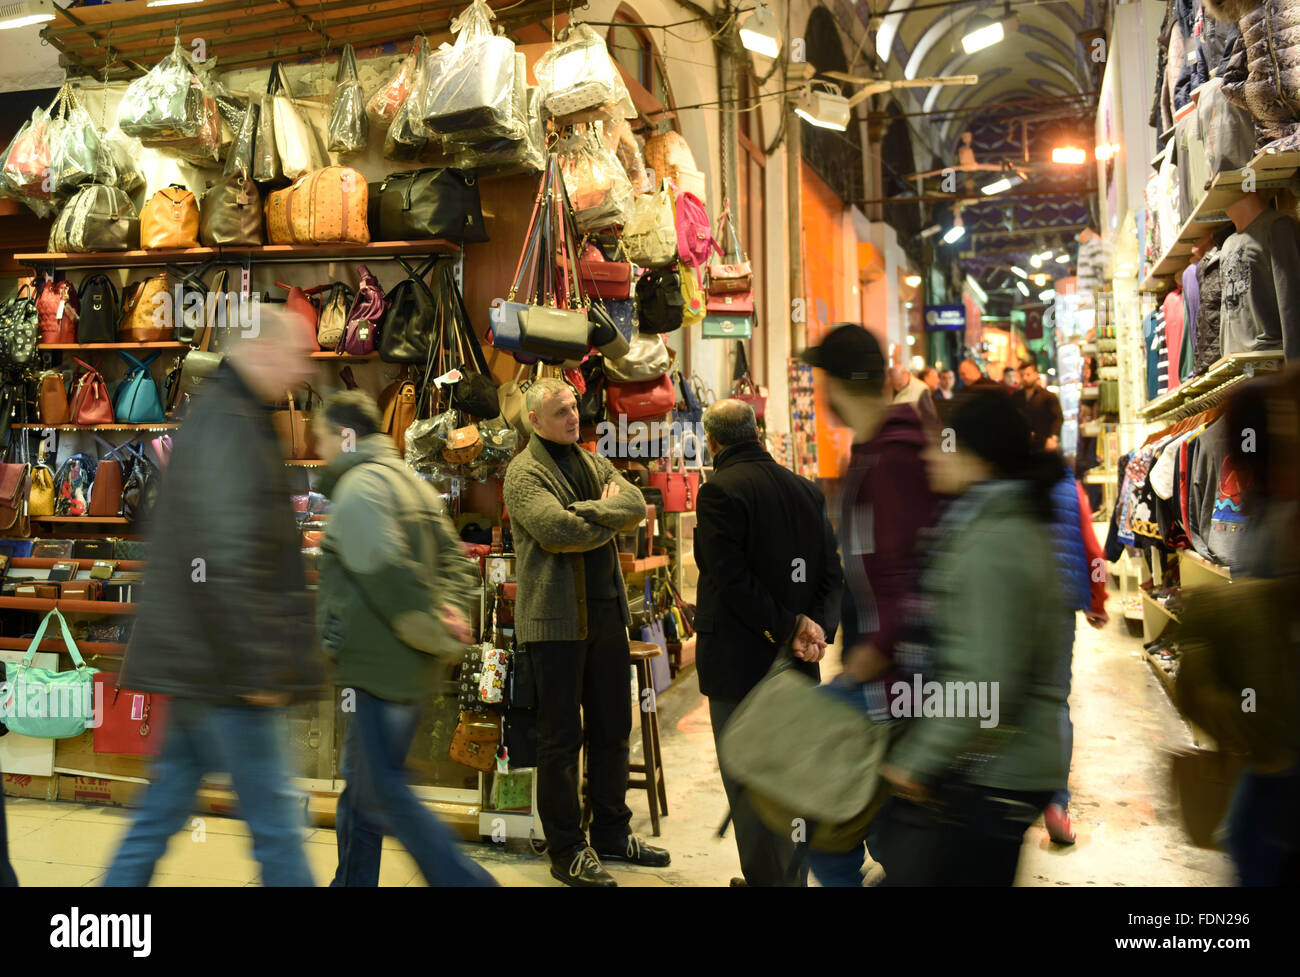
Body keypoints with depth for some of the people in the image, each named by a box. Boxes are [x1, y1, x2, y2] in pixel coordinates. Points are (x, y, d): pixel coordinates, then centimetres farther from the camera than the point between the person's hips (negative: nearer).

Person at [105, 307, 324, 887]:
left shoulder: (217, 418, 17)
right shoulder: (229, 426, -16)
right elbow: (225, 560, -24)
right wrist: (259, 667, -21)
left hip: (199, 665, 10)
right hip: (227, 668, -10)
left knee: (163, 811, 16)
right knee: (276, 818, 0)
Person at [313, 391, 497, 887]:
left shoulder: (357, 488, -14)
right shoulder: (411, 483, 17)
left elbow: (389, 576, -23)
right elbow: (455, 562, 15)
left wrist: (435, 634, -14)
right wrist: (451, 611, 0)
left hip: (380, 666, -10)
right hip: (411, 670, 10)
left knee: (384, 794, -3)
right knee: (363, 787, 19)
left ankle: (463, 879, -2)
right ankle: (352, 879, 31)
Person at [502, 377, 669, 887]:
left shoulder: (593, 463, 16)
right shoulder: (525, 473, -6)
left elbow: (636, 504, 0)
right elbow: (556, 530, -21)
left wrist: (587, 511, -16)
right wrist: (608, 517, -6)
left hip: (606, 611, 7)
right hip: (556, 617, -7)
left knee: (613, 729, 15)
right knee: (560, 736, 2)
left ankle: (612, 834, 30)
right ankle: (566, 851, 14)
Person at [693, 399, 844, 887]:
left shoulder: (720, 491, -14)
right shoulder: (806, 489, 6)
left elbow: (733, 580, -21)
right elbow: (832, 574, 4)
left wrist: (790, 626, -16)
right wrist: (816, 626, -7)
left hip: (739, 662, -7)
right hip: (796, 665, 7)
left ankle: (767, 876, 12)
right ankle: (791, 874, 33)